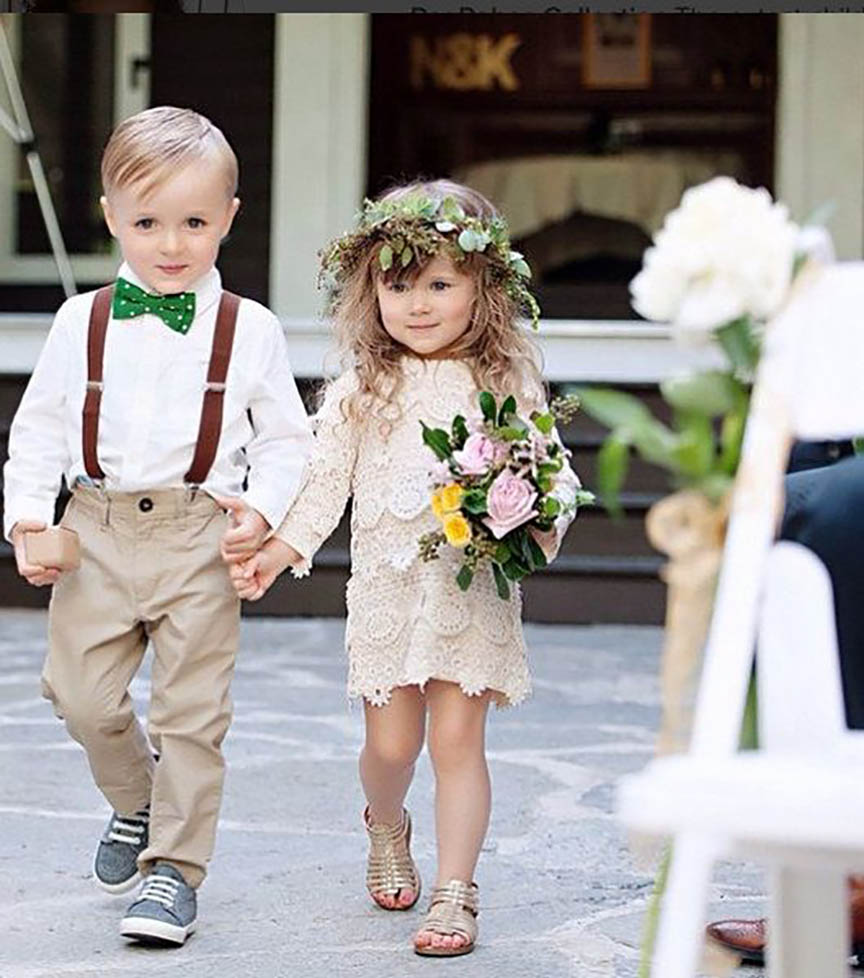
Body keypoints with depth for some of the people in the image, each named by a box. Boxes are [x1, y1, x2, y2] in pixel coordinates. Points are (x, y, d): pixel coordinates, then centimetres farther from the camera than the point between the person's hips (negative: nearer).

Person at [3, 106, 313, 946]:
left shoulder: (250, 330, 1)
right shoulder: (82, 322, 5)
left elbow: (285, 438, 6)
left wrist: (261, 510, -11)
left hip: (200, 537, -2)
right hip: (98, 529, 2)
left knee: (192, 709, 0)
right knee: (81, 693, 3)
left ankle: (174, 867, 11)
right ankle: (136, 799, 33)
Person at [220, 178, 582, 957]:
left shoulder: (506, 384, 1)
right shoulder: (361, 389, 4)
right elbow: (327, 477, 6)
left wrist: (542, 526, -17)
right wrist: (283, 547, -4)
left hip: (475, 586, -1)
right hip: (387, 585, 2)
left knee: (456, 738, -5)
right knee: (390, 742, 5)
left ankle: (455, 893, 3)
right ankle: (387, 831, 38)